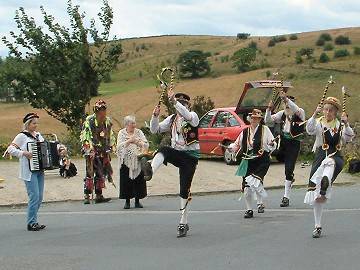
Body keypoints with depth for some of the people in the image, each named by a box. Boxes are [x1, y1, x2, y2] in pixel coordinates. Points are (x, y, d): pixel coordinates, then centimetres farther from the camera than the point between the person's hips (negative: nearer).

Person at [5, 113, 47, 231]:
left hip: (39, 170, 7)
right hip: (29, 171, -7)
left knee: (39, 197, 8)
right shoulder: (22, 136, -6)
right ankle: (31, 223, -6)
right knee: (34, 196, -12)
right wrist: (23, 153, -21)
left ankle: (32, 221, 17)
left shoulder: (38, 135, 15)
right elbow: (10, 149, -10)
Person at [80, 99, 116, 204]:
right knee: (90, 173, -10)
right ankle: (87, 196, -8)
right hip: (92, 150, -6)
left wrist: (112, 146, 17)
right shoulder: (89, 120, -8)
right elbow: (85, 136, -12)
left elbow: (111, 136, 23)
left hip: (103, 152, 6)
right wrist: (89, 148, -19)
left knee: (101, 173, 10)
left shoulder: (107, 121, 11)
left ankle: (99, 195, 17)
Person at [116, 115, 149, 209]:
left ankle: (137, 201, 12)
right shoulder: (121, 133, 3)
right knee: (126, 181, -1)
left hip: (138, 161, 2)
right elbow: (119, 146, -9)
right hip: (126, 161, -1)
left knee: (139, 180, 1)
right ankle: (127, 201, 10)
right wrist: (129, 141, -16)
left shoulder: (139, 132, 6)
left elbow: (146, 145, -1)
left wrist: (137, 141, -13)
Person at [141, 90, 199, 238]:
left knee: (185, 189, -4)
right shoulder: (172, 118, 11)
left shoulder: (193, 116, -5)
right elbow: (155, 129, 7)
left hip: (190, 156, -4)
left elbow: (187, 115, -31)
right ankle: (150, 170, -59)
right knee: (163, 150, -31)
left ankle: (183, 223, 5)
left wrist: (174, 101, -37)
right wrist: (155, 116, -11)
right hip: (176, 153, 4)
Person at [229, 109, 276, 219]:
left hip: (262, 161, -3)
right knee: (246, 187, 1)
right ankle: (249, 210, 19)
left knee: (255, 181, -24)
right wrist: (230, 147, -5)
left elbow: (273, 145, 2)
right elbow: (237, 145, 15)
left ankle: (260, 203, 0)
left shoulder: (265, 130, 3)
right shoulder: (244, 132, 10)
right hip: (248, 162, 4)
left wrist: (271, 144, -21)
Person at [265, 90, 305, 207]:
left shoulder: (300, 113, -7)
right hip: (283, 141, 5)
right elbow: (268, 121, 4)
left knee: (289, 169, -6)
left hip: (294, 144, -5)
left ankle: (286, 197, 3)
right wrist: (269, 110, -13)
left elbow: (296, 109, -32)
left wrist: (286, 99, -41)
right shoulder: (282, 114, 7)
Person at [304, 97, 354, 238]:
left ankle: (324, 190, -62)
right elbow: (310, 130, -16)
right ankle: (317, 226, 10)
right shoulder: (318, 123, 6)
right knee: (315, 192, -1)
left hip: (336, 157, 0)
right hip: (320, 156, 1)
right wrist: (315, 115, -29)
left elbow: (349, 137, -8)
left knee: (329, 162, -40)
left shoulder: (340, 125, 9)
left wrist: (346, 124, -23)